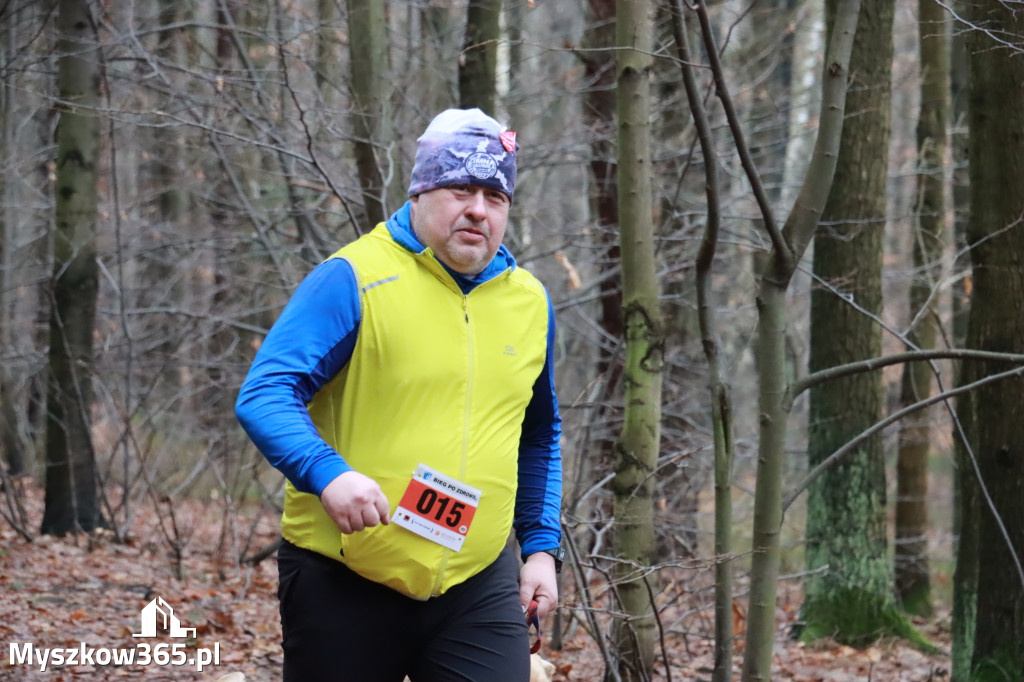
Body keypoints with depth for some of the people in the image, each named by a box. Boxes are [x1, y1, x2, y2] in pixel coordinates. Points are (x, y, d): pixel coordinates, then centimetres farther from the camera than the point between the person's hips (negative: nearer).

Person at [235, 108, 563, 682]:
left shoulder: (529, 302, 11)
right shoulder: (353, 279, -8)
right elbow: (265, 395, -16)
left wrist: (542, 546, 15)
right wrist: (327, 473, -32)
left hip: (477, 586, 4)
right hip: (343, 583, -4)